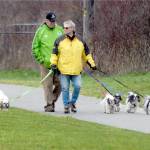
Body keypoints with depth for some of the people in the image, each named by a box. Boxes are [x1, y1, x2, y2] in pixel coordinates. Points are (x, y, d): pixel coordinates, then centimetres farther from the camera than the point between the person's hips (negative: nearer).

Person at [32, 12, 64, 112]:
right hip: (46, 63, -3)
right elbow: (35, 47, 2)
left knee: (59, 84, 1)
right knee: (48, 85, -4)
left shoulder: (60, 30, 8)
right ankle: (49, 105, 0)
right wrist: (40, 59, -6)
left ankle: (52, 101, 19)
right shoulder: (41, 31, 0)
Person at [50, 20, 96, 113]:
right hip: (64, 70, -1)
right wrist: (54, 63, -5)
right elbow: (55, 53, 6)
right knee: (65, 88, 0)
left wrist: (92, 64, 15)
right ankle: (66, 105, 13)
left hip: (76, 70, 1)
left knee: (77, 86, -10)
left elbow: (86, 54, 17)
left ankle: (73, 102, 12)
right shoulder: (60, 41, 2)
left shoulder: (80, 41, 8)